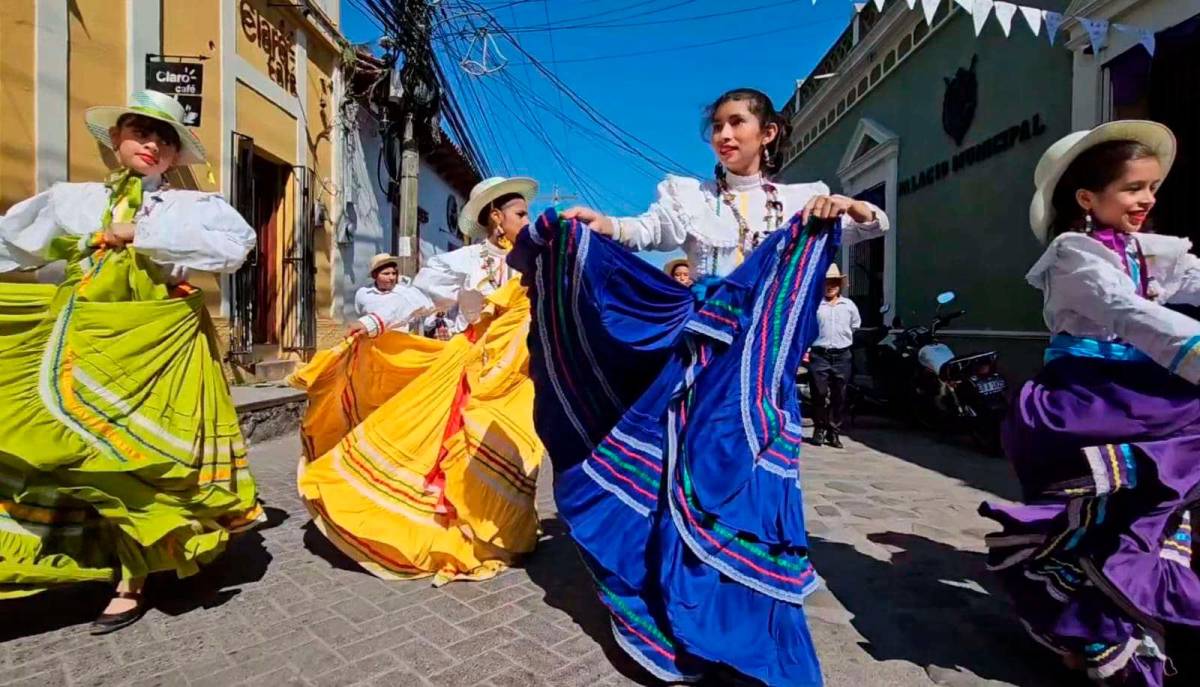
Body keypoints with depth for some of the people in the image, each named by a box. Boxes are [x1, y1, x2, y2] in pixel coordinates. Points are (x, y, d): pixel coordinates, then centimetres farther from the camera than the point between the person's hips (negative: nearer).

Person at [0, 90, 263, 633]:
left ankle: (131, 582, 15)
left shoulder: (191, 204, 3)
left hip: (154, 345, -4)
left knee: (135, 458, 0)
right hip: (82, 343, 4)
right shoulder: (69, 199, 14)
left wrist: (142, 234, -13)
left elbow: (235, 246, -17)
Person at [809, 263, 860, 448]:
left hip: (842, 356, 2)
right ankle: (819, 428, 12)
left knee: (839, 396, 5)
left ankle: (834, 432, 15)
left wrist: (847, 343, 18)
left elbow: (856, 328, 22)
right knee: (819, 393, -5)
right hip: (819, 355, -2)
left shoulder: (849, 305, 11)